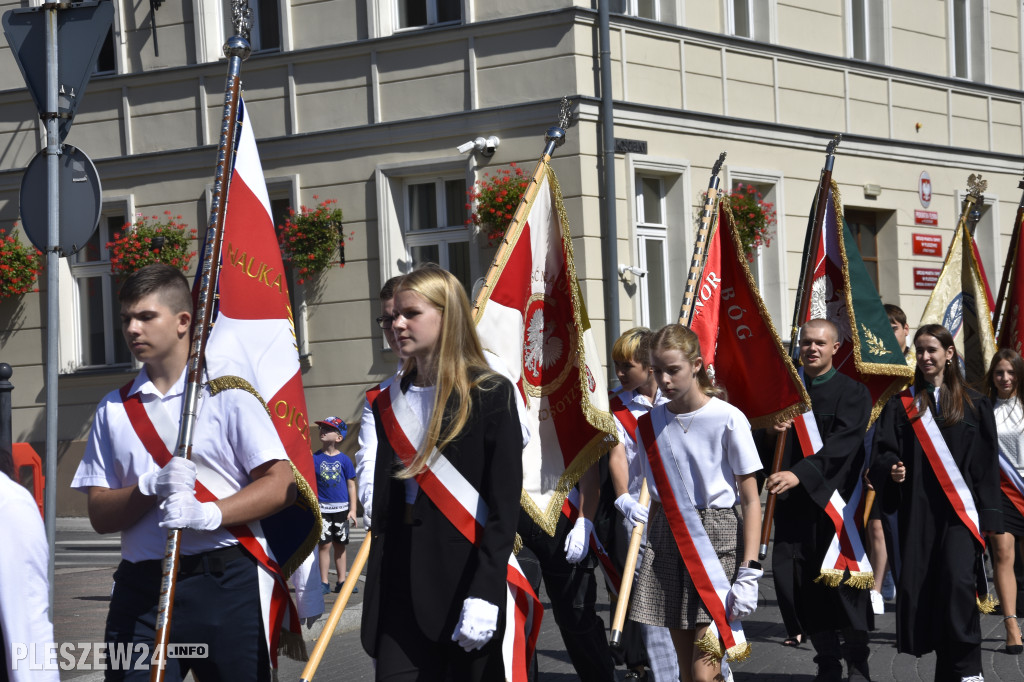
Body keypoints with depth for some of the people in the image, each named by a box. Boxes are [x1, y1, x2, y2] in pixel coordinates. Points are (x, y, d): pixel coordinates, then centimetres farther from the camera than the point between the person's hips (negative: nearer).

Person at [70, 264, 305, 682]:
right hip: (140, 588, 3)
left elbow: (281, 485, -6)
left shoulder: (227, 395, 2)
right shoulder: (114, 410, 14)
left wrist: (210, 513, -20)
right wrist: (151, 486, -12)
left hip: (225, 584, -3)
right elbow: (100, 515, 8)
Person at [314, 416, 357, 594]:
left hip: (341, 508, 1)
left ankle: (342, 581, 14)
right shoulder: (315, 458, 0)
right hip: (322, 508, -1)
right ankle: (324, 582, 2)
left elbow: (351, 485, 5)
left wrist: (352, 509, 0)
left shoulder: (344, 460, 1)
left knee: (340, 546, 8)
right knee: (324, 545, -3)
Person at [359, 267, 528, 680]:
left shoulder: (489, 395, -5)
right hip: (403, 591, 5)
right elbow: (384, 505, 14)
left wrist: (484, 594, -18)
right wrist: (375, 596, 8)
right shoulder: (389, 404, 12)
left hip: (467, 582, -4)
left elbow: (504, 505, -11)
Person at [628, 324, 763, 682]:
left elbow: (751, 500, -6)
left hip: (718, 537, -5)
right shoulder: (650, 424, 6)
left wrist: (749, 571, -12)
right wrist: (647, 554, 9)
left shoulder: (728, 419, -8)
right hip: (669, 540, 5)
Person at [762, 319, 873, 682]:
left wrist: (800, 474, -29)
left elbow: (842, 445, -15)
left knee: (843, 580, -7)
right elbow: (765, 449, 14)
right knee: (800, 584, 0)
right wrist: (774, 431, -10)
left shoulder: (852, 392, -1)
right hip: (793, 504, 4)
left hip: (836, 499, -4)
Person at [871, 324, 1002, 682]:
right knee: (918, 583, 0)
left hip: (959, 509, -2)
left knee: (958, 580, -17)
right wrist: (891, 469, -20)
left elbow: (986, 465, 6)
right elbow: (884, 451, 3)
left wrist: (988, 515, 0)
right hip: (917, 508, 2)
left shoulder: (974, 405, 7)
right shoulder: (902, 406, 10)